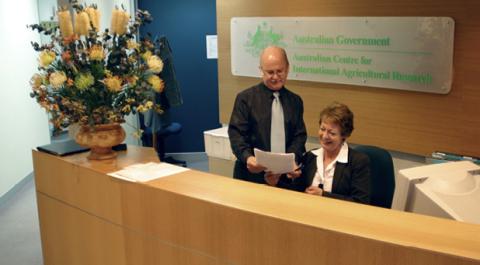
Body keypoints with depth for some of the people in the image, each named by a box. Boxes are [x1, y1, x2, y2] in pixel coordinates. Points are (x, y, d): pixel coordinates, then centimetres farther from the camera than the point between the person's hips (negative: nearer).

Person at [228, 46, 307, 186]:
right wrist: (247, 157, -25)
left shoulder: (295, 101, 9)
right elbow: (236, 133, -7)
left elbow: (299, 135, 5)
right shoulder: (245, 98, -1)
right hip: (251, 175, -2)